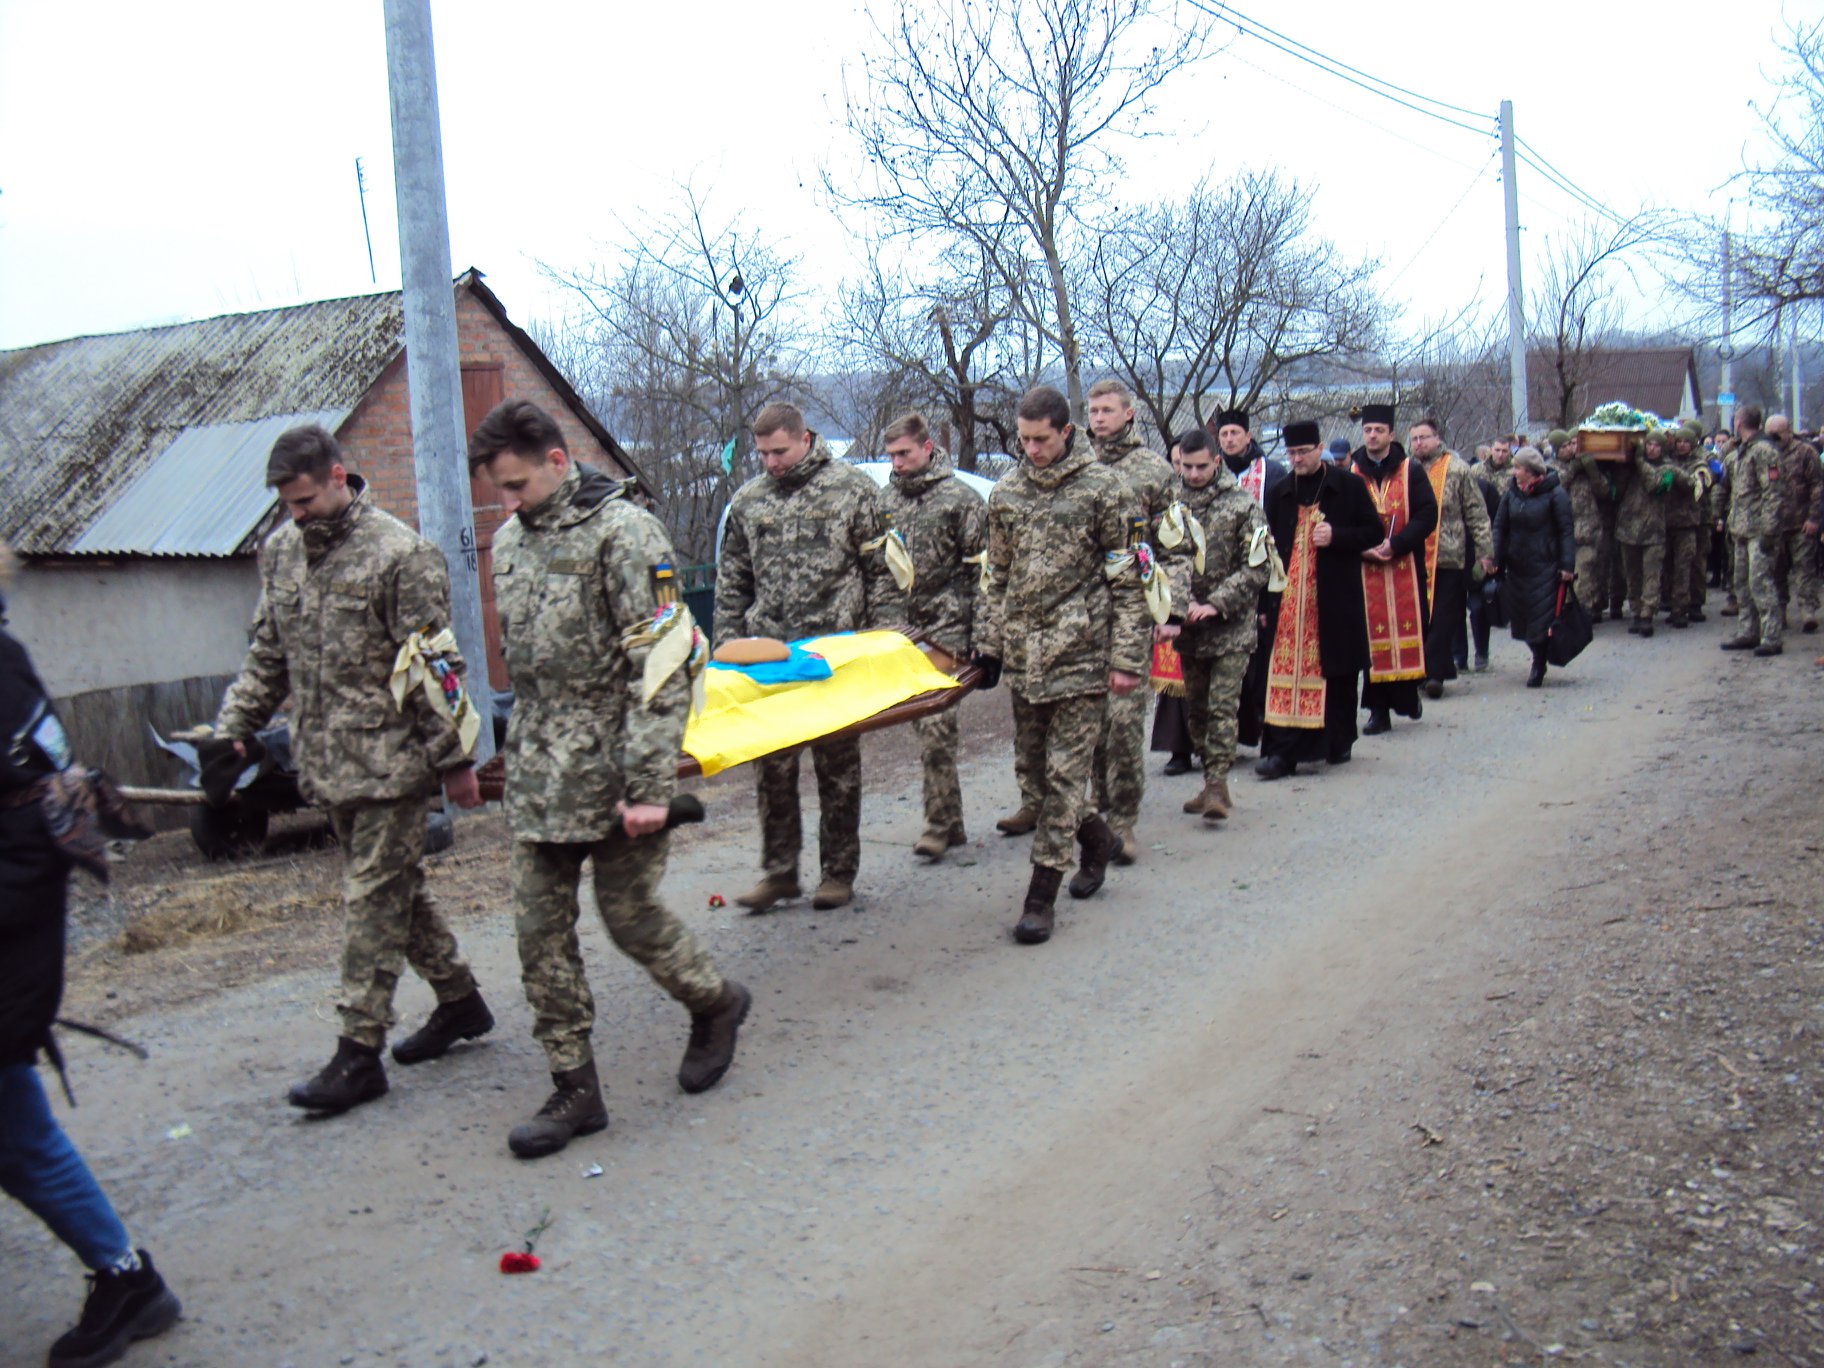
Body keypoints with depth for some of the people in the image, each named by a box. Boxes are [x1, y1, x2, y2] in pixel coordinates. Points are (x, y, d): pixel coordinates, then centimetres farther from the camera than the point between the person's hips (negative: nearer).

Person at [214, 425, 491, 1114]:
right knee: (396, 890, 15)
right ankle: (460, 1000, 31)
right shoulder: (280, 552, 9)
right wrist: (233, 728, 10)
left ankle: (360, 1053, 4)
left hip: (390, 760, -7)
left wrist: (454, 759, -11)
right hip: (326, 760, 7)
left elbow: (433, 669, -12)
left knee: (373, 901, -3)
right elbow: (267, 653, 18)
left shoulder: (399, 554, -13)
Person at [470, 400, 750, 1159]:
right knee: (540, 931, 5)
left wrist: (650, 785, -22)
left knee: (630, 913, 3)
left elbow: (660, 668, -18)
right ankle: (574, 1090, 15)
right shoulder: (510, 542, 11)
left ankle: (715, 1004, 31)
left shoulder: (623, 532, -13)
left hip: (612, 771, -7)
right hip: (538, 776, 7)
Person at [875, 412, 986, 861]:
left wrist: (982, 634, -9)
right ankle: (949, 820, 17)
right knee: (921, 723, 8)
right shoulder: (887, 499, 14)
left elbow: (981, 569, -4)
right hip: (900, 628, 6)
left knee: (936, 724, -11)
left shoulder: (961, 498, -3)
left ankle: (940, 823, -5)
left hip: (945, 628, -6)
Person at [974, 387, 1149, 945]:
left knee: (1065, 769, -5)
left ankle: (1041, 895, -1)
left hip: (1080, 650, -5)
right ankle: (1096, 839, 37)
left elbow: (1128, 580, -4)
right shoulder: (1007, 491, 10)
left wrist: (1127, 658, -8)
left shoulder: (1101, 488, -4)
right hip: (1023, 651, 6)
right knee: (1034, 761, 12)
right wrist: (988, 643, 12)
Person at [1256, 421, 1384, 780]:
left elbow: (1376, 533, 0)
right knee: (1287, 671, -5)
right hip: (1290, 598, 2)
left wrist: (1336, 536, -15)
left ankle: (1338, 742, 23)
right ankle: (1283, 751, -7)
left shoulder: (1349, 485, 0)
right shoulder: (1280, 493, 9)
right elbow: (1270, 547, 12)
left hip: (1338, 597, -2)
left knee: (1339, 671, 7)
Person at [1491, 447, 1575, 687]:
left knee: (1541, 618, -5)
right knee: (1521, 618, 8)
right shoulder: (1511, 493, 6)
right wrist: (1496, 560, 1)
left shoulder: (1555, 493, -7)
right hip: (1516, 566, 5)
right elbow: (1500, 527, 9)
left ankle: (1538, 667, 6)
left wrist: (1567, 565, -12)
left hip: (1544, 566, -5)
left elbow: (1566, 530, -7)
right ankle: (1539, 660, 26)